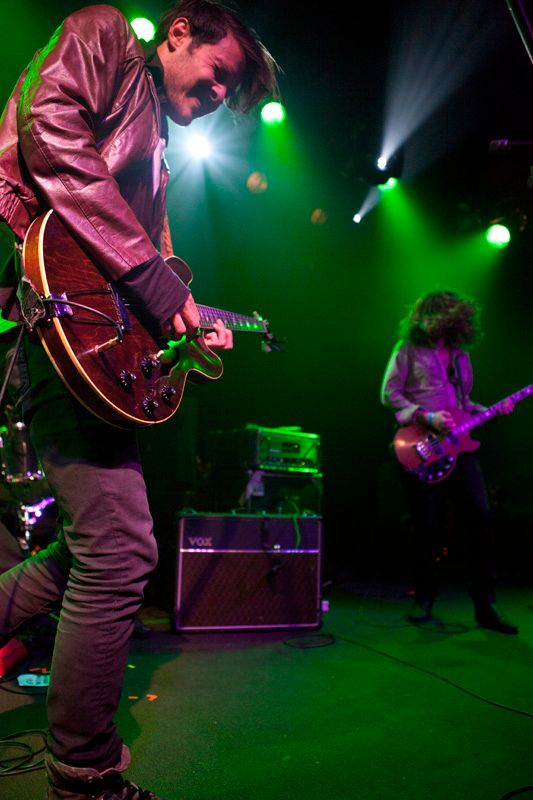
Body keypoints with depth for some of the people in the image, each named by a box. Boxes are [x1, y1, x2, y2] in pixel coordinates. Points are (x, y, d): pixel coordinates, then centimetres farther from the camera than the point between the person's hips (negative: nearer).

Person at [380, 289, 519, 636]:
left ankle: (485, 604, 7)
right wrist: (425, 417, -14)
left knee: (480, 519, -3)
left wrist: (493, 410, 8)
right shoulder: (408, 350, 4)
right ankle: (424, 601, 17)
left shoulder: (461, 355, 21)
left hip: (459, 445, 5)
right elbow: (389, 394, -3)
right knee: (429, 528, -1)